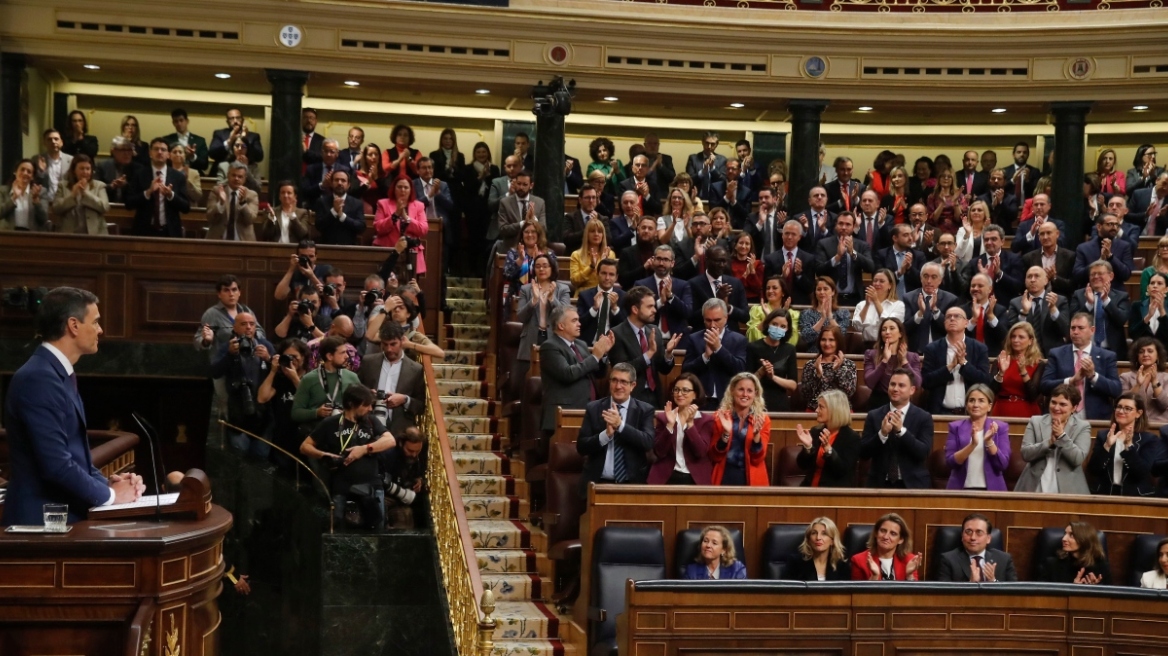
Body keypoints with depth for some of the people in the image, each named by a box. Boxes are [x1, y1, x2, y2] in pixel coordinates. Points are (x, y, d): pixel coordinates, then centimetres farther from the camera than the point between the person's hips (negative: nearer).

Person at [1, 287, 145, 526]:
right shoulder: (38, 379, -17)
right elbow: (56, 464, -22)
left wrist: (105, 482, 3)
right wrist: (109, 494, -11)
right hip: (44, 520, -9)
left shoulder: (59, 374, 14)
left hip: (65, 514, 9)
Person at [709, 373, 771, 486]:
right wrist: (726, 433, -13)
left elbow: (757, 460, -1)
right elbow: (715, 457, 0)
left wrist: (756, 433, -15)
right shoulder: (720, 417, 4)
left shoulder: (763, 420, 4)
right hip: (724, 478, 0)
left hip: (751, 479, 0)